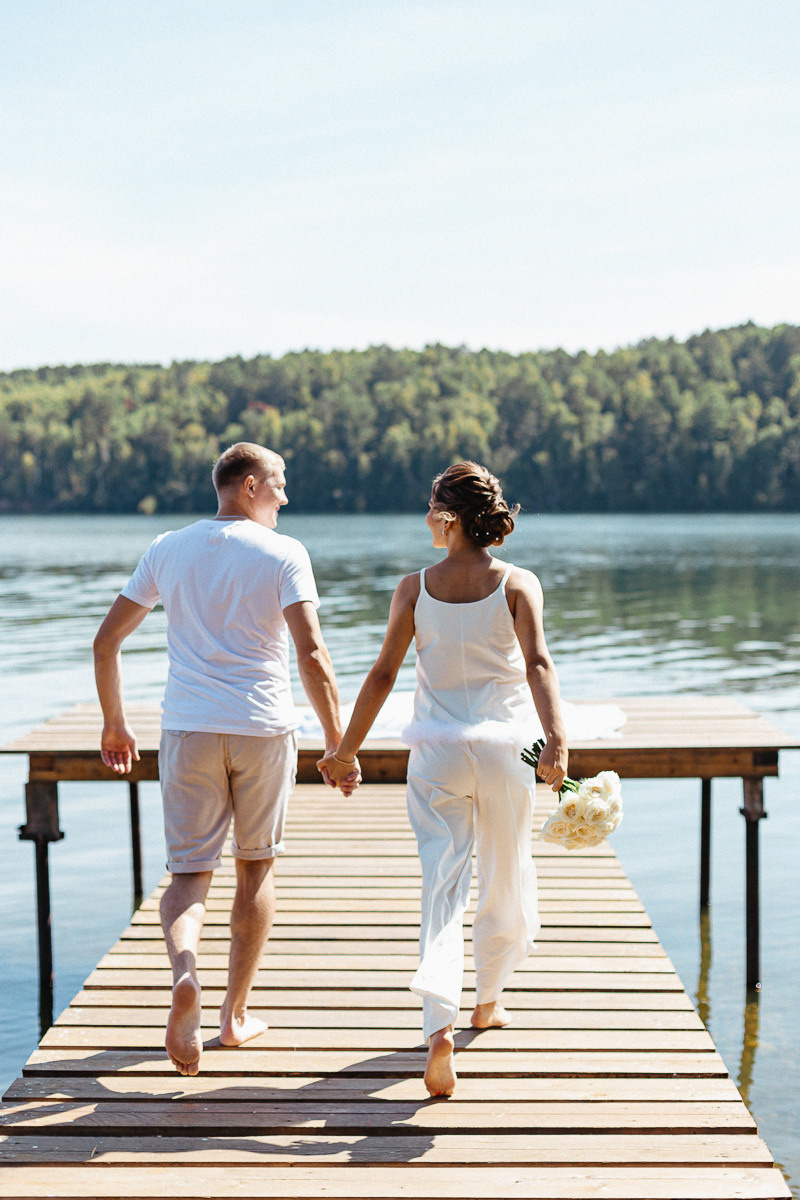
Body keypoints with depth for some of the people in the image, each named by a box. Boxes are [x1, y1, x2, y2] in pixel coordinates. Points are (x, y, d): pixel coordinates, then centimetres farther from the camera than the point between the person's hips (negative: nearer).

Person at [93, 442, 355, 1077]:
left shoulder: (168, 549, 8)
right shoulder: (284, 553, -4)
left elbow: (106, 641, 9)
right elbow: (311, 653, -15)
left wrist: (114, 723, 20)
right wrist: (337, 742, -10)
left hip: (187, 731, 2)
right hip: (263, 727, -2)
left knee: (190, 874, 6)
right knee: (257, 867, 16)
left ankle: (184, 970, -26)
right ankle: (235, 1014, 21)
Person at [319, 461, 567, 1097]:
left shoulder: (415, 588, -2)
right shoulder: (518, 584, -4)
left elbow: (383, 673, -2)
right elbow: (537, 663, -19)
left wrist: (346, 749, 7)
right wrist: (556, 742, -28)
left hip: (438, 752, 0)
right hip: (505, 747, 0)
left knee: (443, 887, -2)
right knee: (506, 879, 20)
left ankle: (440, 1024, -22)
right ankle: (489, 998, 37)